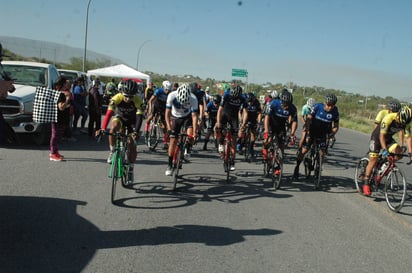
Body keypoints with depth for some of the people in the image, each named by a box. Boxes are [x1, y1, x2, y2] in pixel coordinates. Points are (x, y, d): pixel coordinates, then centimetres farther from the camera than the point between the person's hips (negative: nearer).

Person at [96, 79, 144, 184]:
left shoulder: (137, 101, -31)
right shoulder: (117, 98, -31)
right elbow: (109, 113, -38)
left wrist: (136, 131, -51)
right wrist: (103, 128, -50)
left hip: (131, 121, 0)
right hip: (120, 117, 0)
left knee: (132, 147, -8)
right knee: (114, 128, -36)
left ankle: (130, 170, 9)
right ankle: (112, 151, -15)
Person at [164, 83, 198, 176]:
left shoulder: (193, 99, -31)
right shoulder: (172, 96, -30)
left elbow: (194, 116, -30)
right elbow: (167, 113, -27)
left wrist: (194, 132, -38)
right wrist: (169, 128, -39)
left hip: (187, 117, 0)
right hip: (175, 117, 0)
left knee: (190, 136, -24)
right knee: (173, 141, -6)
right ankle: (170, 165, 5)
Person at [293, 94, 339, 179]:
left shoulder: (335, 112, -13)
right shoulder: (317, 107, -20)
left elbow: (336, 127, -4)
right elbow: (308, 119, -19)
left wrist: (331, 135, -22)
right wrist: (307, 133, -27)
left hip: (322, 134, 2)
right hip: (312, 131, -2)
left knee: (322, 153, -9)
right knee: (304, 150, -7)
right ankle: (297, 167, 11)